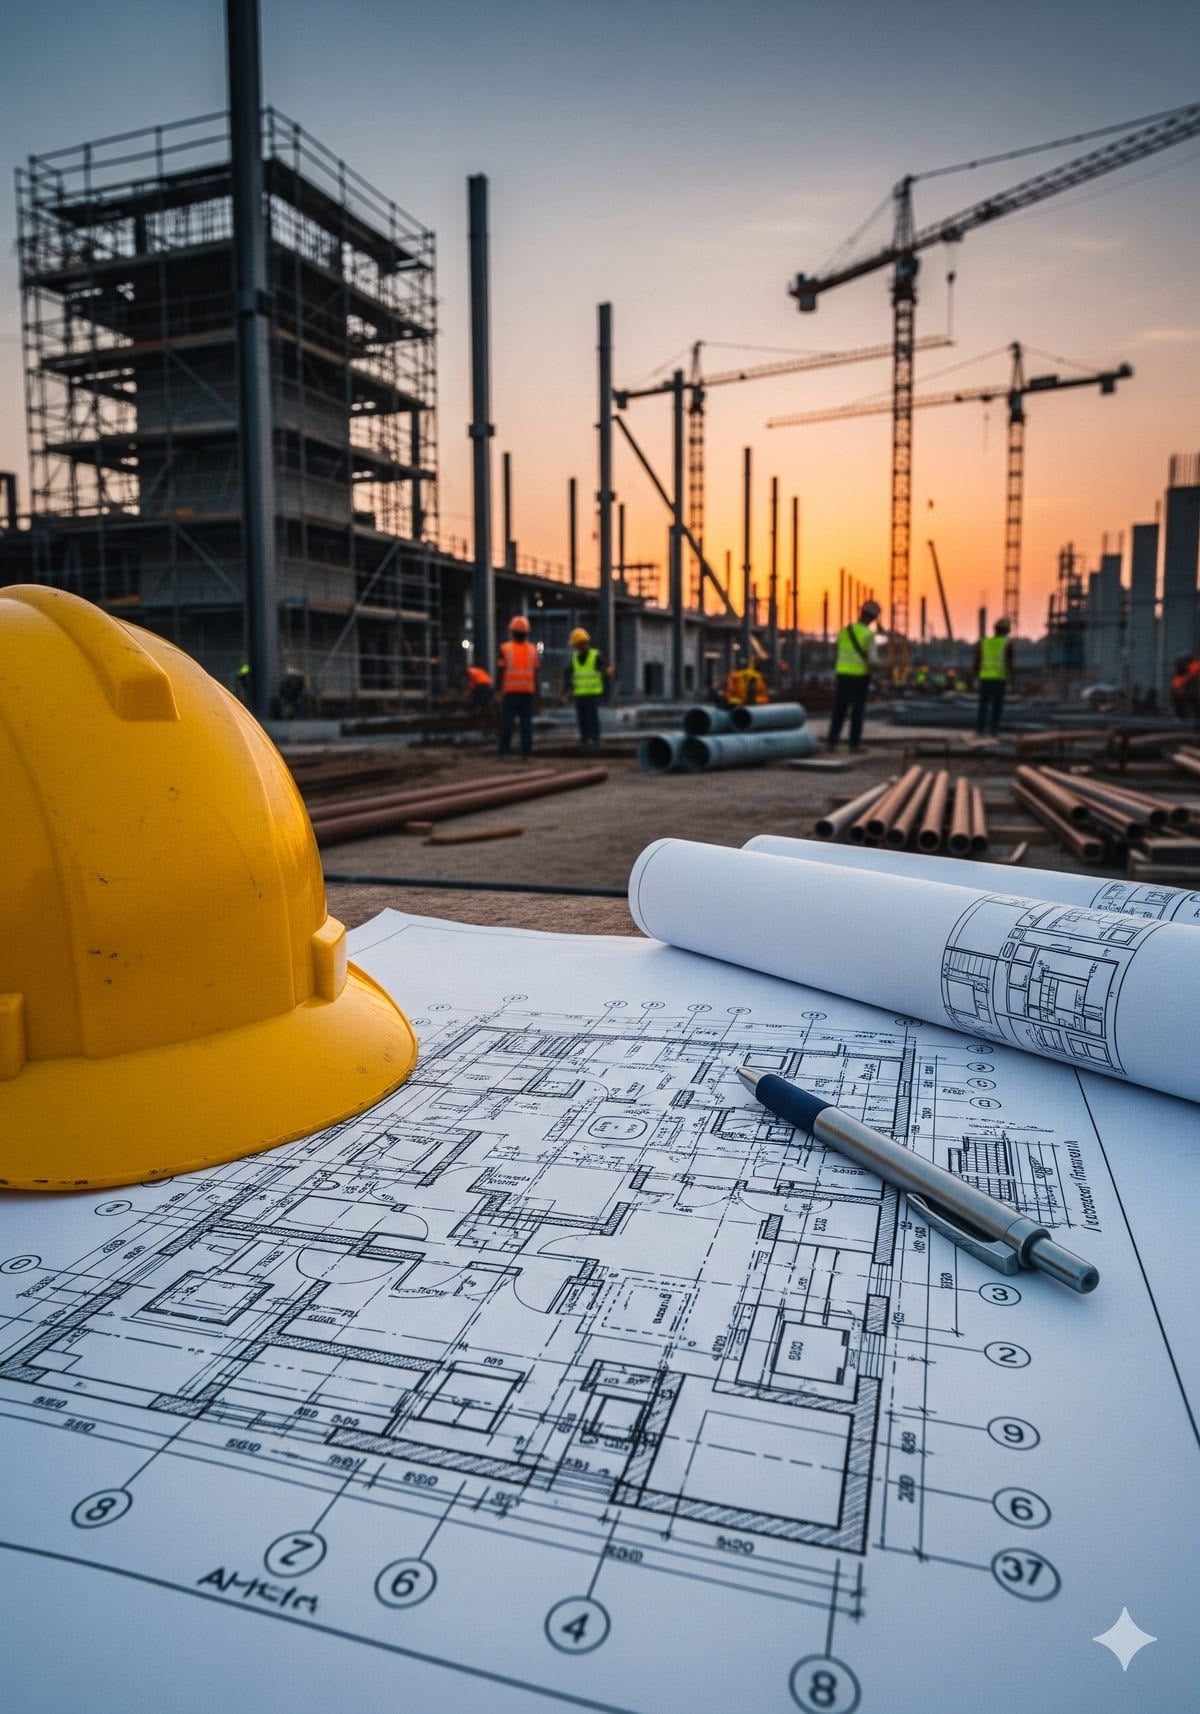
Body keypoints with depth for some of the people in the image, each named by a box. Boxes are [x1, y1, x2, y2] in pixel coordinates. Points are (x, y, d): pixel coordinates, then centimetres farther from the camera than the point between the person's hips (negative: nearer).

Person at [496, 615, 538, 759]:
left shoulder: (505, 648, -3)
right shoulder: (532, 649, 5)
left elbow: (501, 671, -5)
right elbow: (535, 673, 4)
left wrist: (498, 689, 0)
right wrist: (535, 691, 9)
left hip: (510, 691, -2)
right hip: (527, 691, 2)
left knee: (507, 721, 1)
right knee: (526, 722, 1)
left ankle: (503, 751, -1)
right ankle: (526, 752, -2)